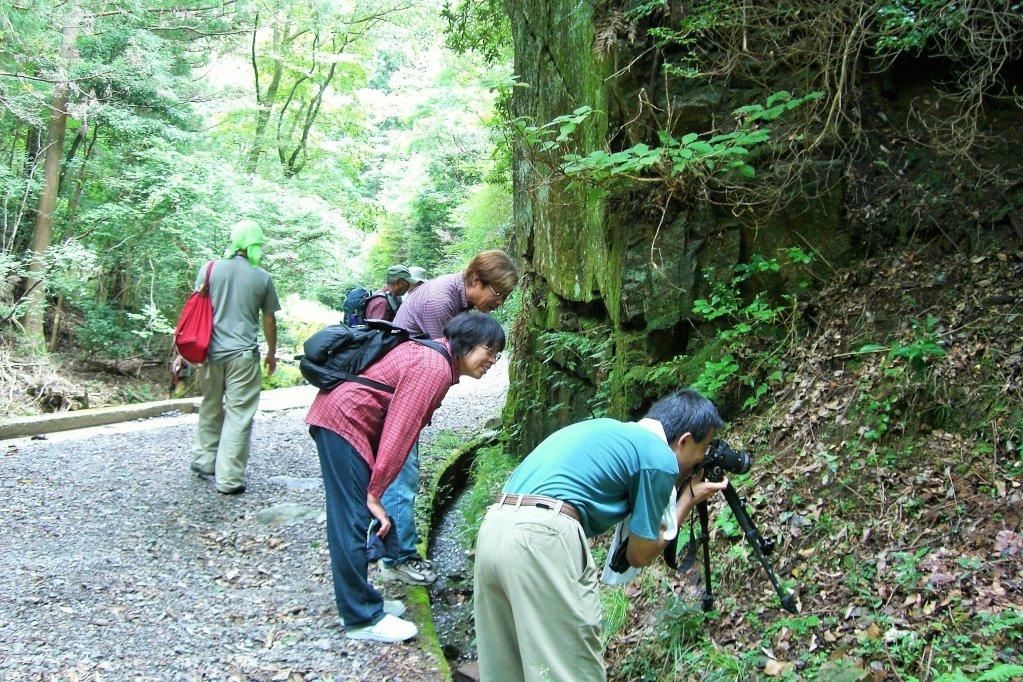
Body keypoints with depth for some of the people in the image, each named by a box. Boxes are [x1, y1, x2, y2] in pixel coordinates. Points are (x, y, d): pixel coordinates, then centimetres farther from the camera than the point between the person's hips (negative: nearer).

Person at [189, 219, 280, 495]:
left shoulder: (209, 270, 1)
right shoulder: (262, 278, -1)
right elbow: (269, 320, 6)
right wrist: (272, 353, 19)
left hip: (211, 352, 3)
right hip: (243, 354, -3)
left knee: (211, 407, 21)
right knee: (239, 415, 1)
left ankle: (203, 460, 32)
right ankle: (229, 478, 1)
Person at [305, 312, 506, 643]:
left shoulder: (434, 356, 11)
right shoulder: (434, 369, -21)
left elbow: (401, 426, 15)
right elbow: (399, 433, -23)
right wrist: (375, 494, -19)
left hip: (341, 416, 11)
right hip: (343, 420, -11)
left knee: (350, 518, 16)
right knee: (354, 520, -6)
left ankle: (358, 600, 26)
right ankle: (363, 619, 2)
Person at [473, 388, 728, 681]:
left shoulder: (609, 428, 24)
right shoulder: (661, 458, 1)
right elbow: (640, 554, 9)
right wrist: (690, 498, 21)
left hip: (492, 528, 9)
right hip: (543, 538, -9)